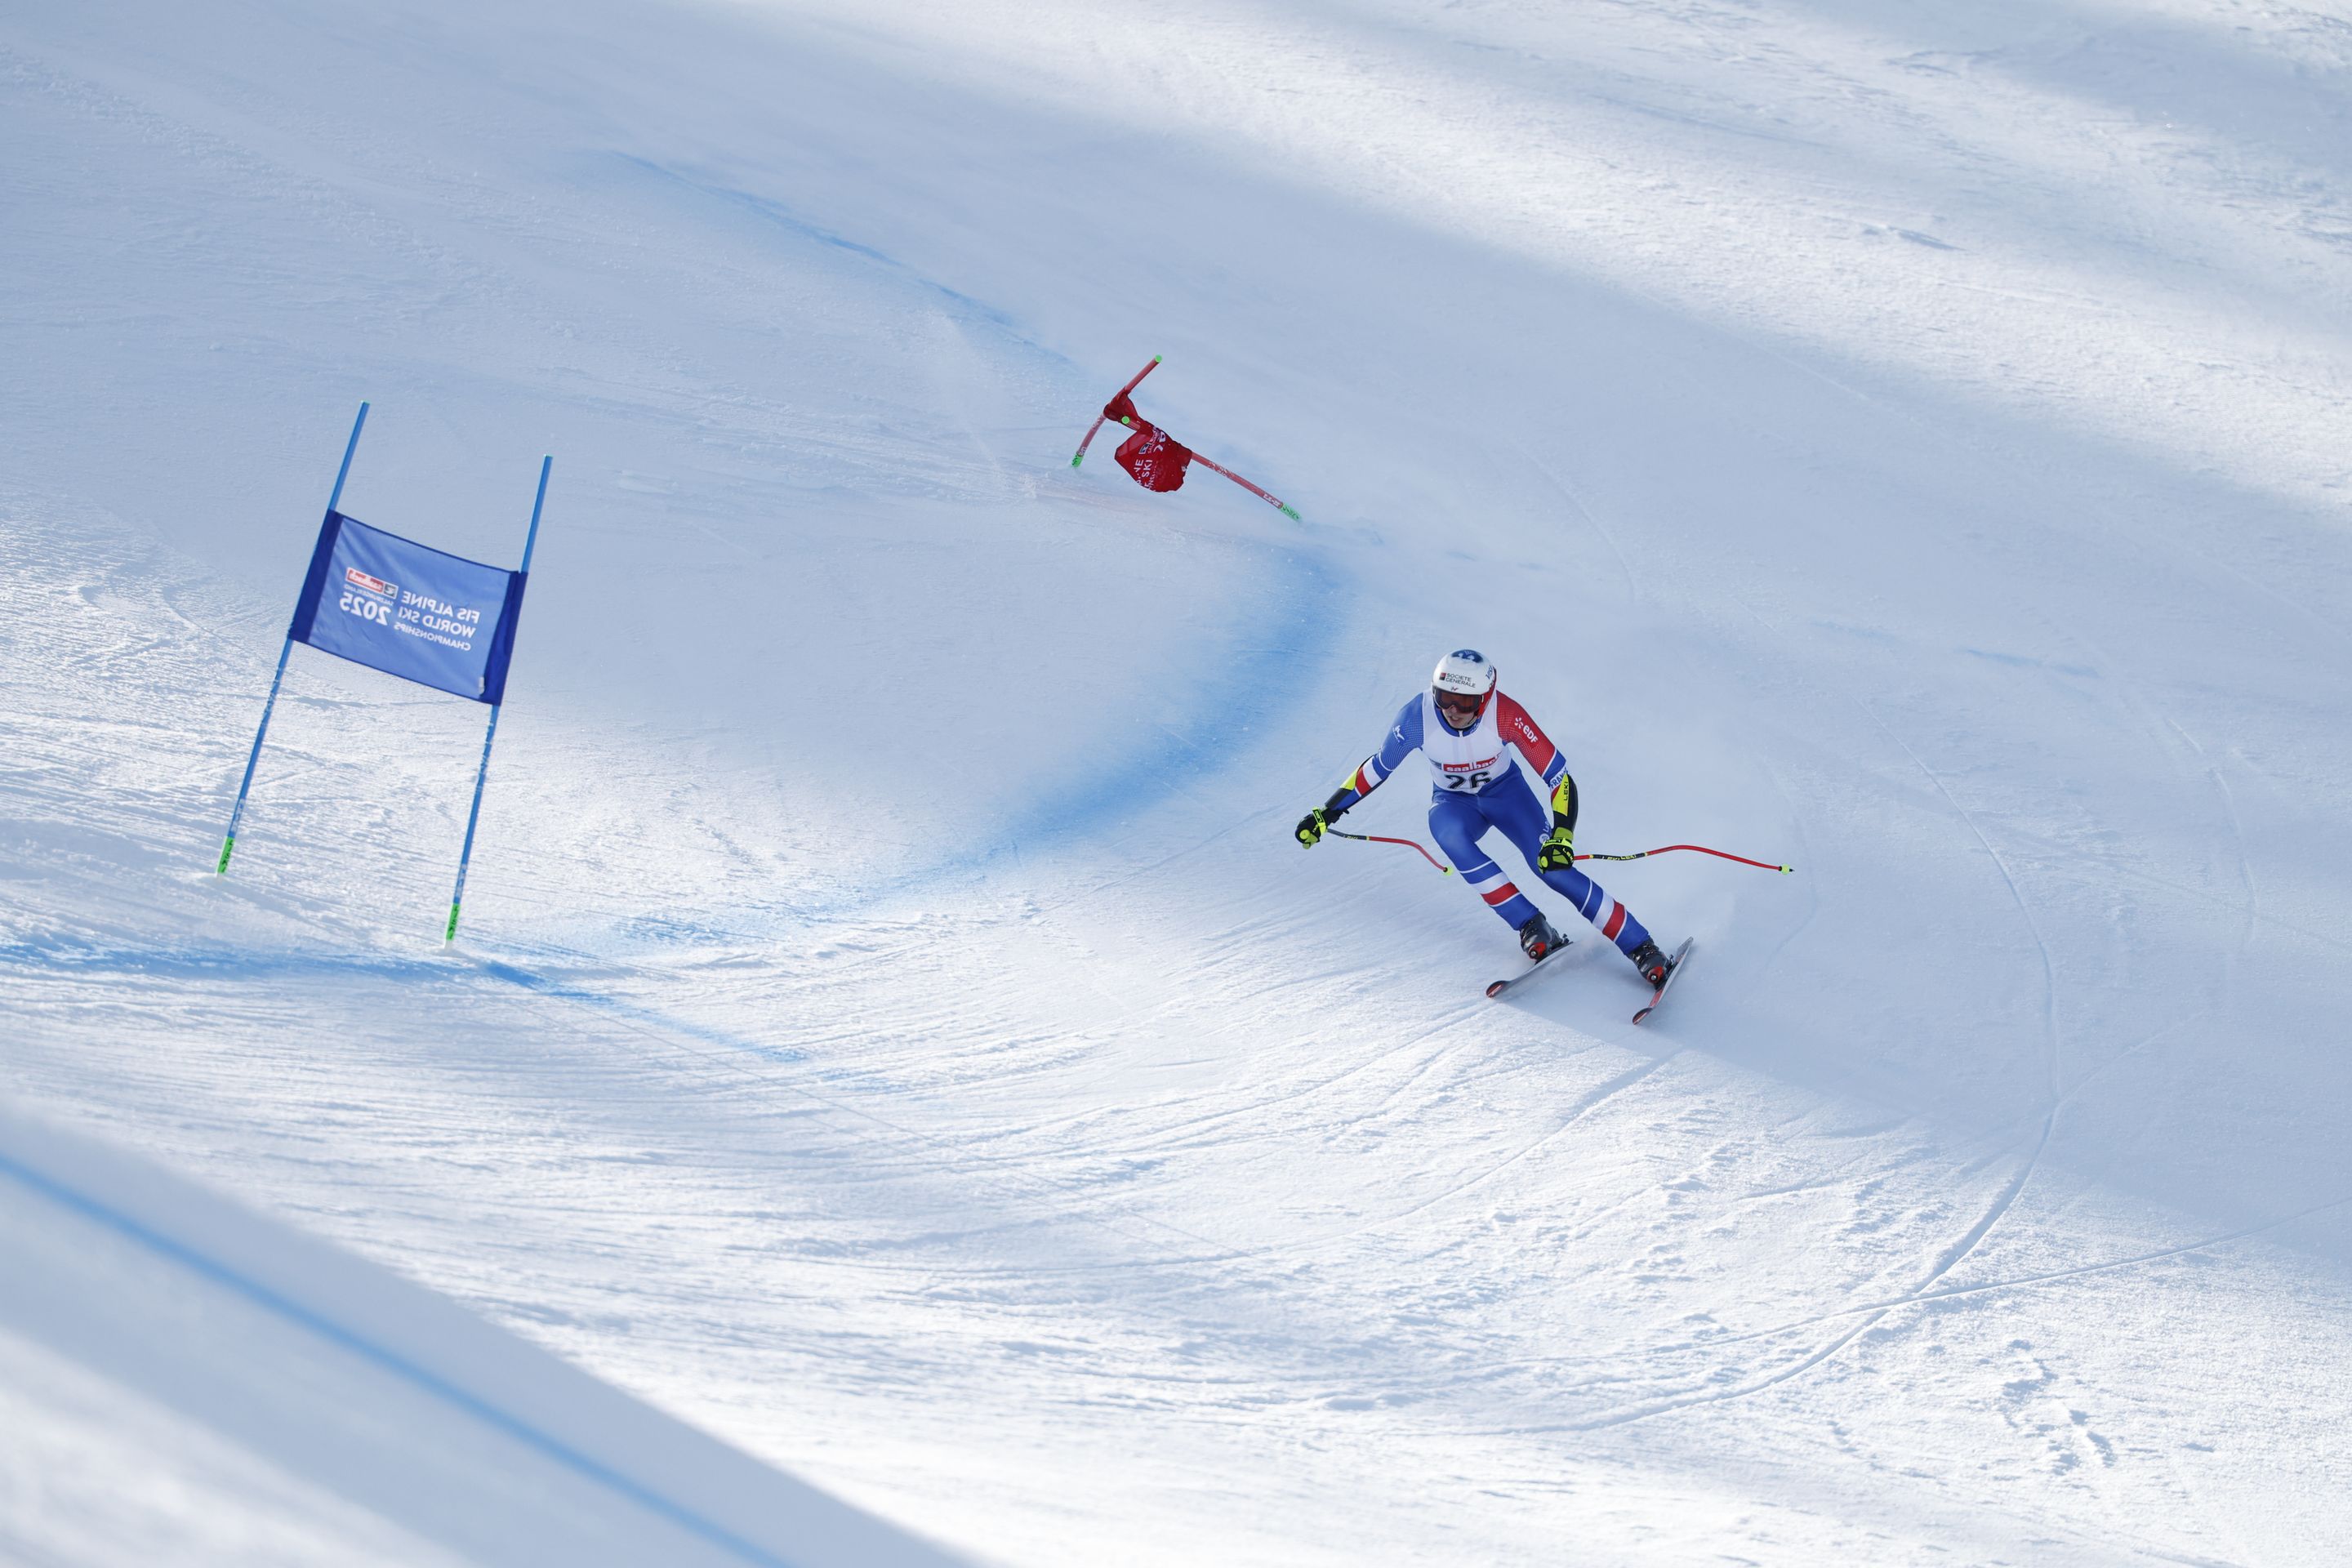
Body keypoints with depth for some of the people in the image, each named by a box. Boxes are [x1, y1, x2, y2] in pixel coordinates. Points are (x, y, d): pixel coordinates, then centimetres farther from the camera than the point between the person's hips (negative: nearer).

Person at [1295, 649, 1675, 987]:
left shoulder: (1505, 715, -32)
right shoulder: (1418, 718, -28)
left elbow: (1559, 777, -29)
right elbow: (1378, 767, -9)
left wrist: (1561, 836, -43)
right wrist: (1327, 811, -9)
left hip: (1506, 791, -1)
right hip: (1453, 802, 1)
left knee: (1552, 866, -23)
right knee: (1448, 834, -34)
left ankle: (1642, 949, -14)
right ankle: (1532, 928, -26)